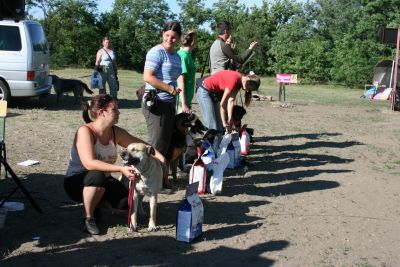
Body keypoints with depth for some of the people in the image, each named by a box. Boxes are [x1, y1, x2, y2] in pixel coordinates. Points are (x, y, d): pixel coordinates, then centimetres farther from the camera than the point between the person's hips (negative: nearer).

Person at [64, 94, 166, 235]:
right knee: (97, 176, -38)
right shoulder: (85, 131, -23)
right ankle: (88, 218, -15)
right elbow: (89, 163, -35)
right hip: (76, 181, -5)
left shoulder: (116, 132, -5)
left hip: (102, 181, 5)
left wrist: (158, 155, -15)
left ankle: (96, 201, 14)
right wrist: (121, 169, -40)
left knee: (125, 202, -18)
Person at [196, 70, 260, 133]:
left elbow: (231, 100, -10)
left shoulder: (239, 82, -6)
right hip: (205, 91, -9)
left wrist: (230, 120, -18)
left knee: (220, 125, 2)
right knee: (212, 125, -15)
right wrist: (225, 123, -24)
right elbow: (223, 103, -28)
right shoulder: (234, 80, -31)